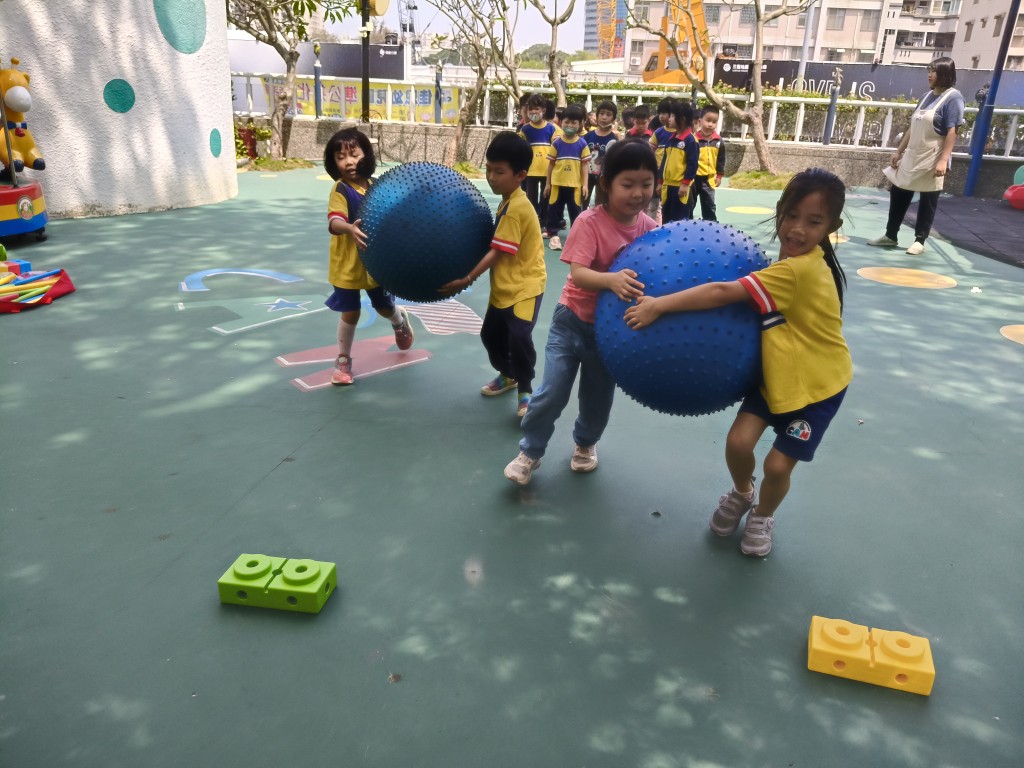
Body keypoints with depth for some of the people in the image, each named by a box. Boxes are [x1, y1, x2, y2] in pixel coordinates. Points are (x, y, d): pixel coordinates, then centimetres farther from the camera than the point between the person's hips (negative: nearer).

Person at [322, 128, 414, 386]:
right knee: (350, 313, 3)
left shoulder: (374, 186, -3)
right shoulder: (340, 190, -19)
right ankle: (343, 360, 23)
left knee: (385, 307, 20)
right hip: (348, 265, -4)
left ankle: (401, 320, 57)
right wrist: (349, 228, -56)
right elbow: (333, 223, -36)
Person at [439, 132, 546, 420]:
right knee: (491, 333, 17)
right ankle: (508, 375, 39)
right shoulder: (510, 201, 8)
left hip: (525, 285, -10)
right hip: (504, 286, 10)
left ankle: (525, 391, -1)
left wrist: (467, 280, -20)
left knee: (519, 336, -20)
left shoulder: (515, 208, -22)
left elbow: (497, 253, -22)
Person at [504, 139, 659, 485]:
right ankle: (530, 452, 19)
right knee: (552, 393, -5)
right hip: (573, 322, -3)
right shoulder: (590, 222, -21)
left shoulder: (649, 227, -8)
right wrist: (610, 279, -48)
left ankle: (585, 443, 47)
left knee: (599, 398, 17)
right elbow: (578, 273, -30)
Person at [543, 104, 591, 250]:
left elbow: (585, 164, 1)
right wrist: (547, 183, 4)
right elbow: (551, 163, 3)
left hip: (575, 184, 0)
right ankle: (553, 235, 16)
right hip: (557, 183, 0)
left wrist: (585, 184, -4)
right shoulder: (557, 142, -2)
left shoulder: (582, 143, -2)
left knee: (575, 210, 8)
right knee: (554, 209, 6)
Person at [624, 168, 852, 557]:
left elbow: (721, 293, -36)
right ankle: (741, 494, 26)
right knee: (738, 441, -6)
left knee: (778, 464, 0)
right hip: (776, 373, 7)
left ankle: (762, 516, 32)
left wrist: (659, 305, -35)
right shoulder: (795, 263, -3)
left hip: (818, 383, -7)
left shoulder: (798, 270, -32)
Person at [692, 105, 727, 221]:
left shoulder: (719, 141, 0)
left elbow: (721, 160, 10)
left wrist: (719, 175, 10)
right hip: (693, 177, -3)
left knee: (709, 207, 7)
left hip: (709, 178, 3)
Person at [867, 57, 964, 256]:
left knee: (928, 200, 3)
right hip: (911, 157, 7)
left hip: (932, 161, -7)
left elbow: (952, 132, -16)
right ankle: (890, 236, 20)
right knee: (898, 194, 9)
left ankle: (919, 241, 11)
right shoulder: (927, 96, 12)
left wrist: (943, 160, -23)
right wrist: (899, 152, 14)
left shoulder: (953, 97, -10)